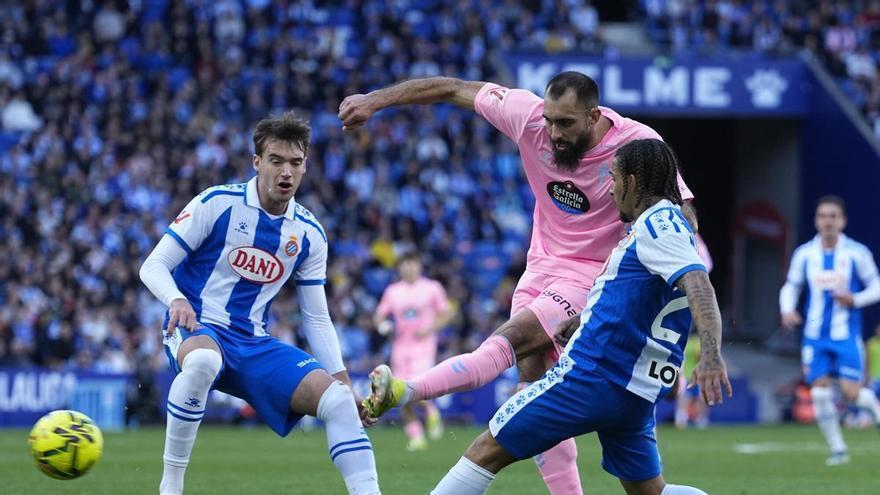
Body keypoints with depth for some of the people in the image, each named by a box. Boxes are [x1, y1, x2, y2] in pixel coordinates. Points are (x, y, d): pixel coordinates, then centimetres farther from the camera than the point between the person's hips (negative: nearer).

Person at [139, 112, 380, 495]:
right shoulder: (217, 204, -7)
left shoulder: (309, 234, 7)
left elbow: (317, 319, 14)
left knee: (338, 399, -15)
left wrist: (344, 381, 6)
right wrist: (176, 300, -28)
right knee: (202, 360, -42)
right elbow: (154, 266, -7)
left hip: (255, 345, 5)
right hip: (196, 329, -5)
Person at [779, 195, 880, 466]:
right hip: (815, 335, 3)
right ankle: (837, 449, 9)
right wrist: (787, 309, -5)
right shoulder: (804, 254, 2)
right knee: (820, 391, -4)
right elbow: (791, 286, 14)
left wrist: (855, 300, -15)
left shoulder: (856, 253, -5)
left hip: (846, 335, -3)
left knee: (851, 391, -12)